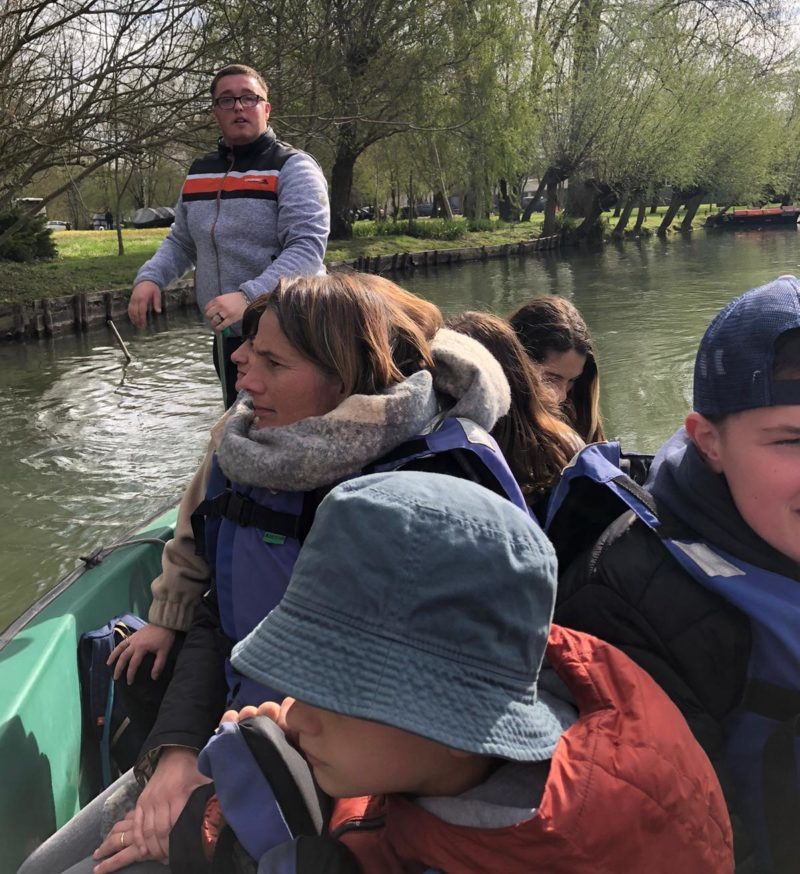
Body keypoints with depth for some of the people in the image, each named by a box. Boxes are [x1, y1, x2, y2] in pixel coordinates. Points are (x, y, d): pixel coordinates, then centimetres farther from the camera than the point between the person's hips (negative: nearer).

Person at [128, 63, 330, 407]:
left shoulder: (293, 167, -8)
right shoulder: (198, 172, 13)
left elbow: (307, 247, -20)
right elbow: (181, 242, 22)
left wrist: (248, 296, -33)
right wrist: (150, 277, 1)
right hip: (227, 338, 7)